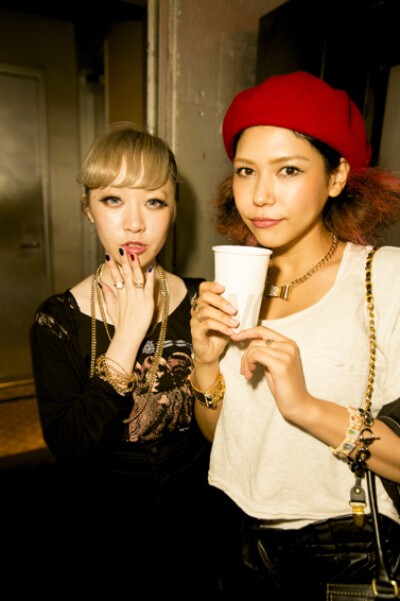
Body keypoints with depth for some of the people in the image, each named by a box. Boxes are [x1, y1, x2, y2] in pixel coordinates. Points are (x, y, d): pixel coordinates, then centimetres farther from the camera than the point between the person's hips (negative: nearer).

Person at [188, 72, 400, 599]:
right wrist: (206, 362, -18)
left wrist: (307, 406, -31)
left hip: (344, 555, -3)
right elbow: (217, 435, 0)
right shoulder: (233, 279, -6)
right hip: (235, 536, 4)